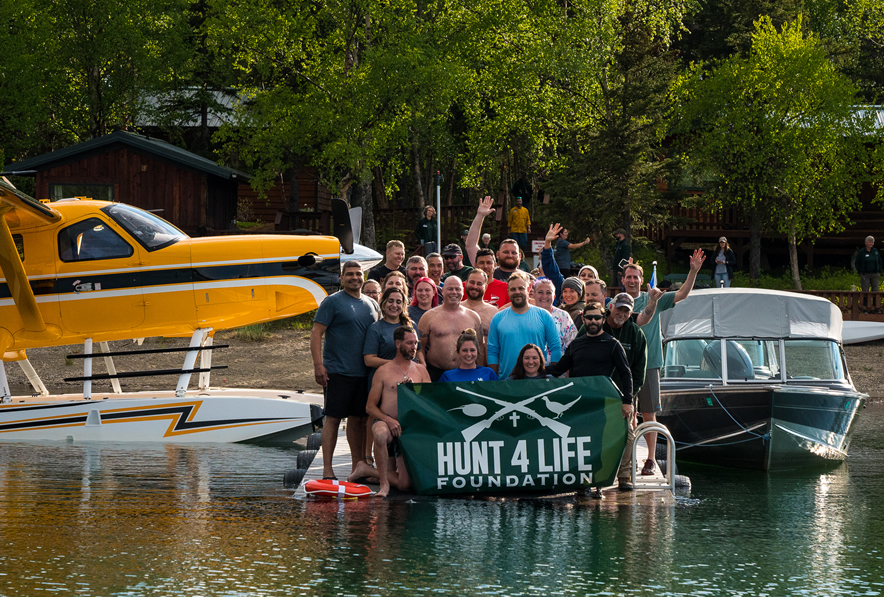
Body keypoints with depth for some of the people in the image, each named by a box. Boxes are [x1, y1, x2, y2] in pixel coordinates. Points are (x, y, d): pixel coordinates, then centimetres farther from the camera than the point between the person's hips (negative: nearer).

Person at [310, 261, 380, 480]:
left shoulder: (372, 305, 15)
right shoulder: (332, 302, -3)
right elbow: (316, 334, -7)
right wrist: (318, 365, -15)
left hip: (364, 372, 6)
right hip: (338, 371, -5)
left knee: (359, 418, 9)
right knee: (333, 418, -6)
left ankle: (358, 466, 15)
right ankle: (327, 469, -5)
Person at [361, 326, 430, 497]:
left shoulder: (420, 370, 14)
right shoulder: (383, 371, 5)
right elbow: (371, 407, 2)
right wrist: (388, 420, -17)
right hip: (386, 423, -3)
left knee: (405, 485, -6)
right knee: (381, 434, -44)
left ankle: (369, 471, 21)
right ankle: (384, 483, -25)